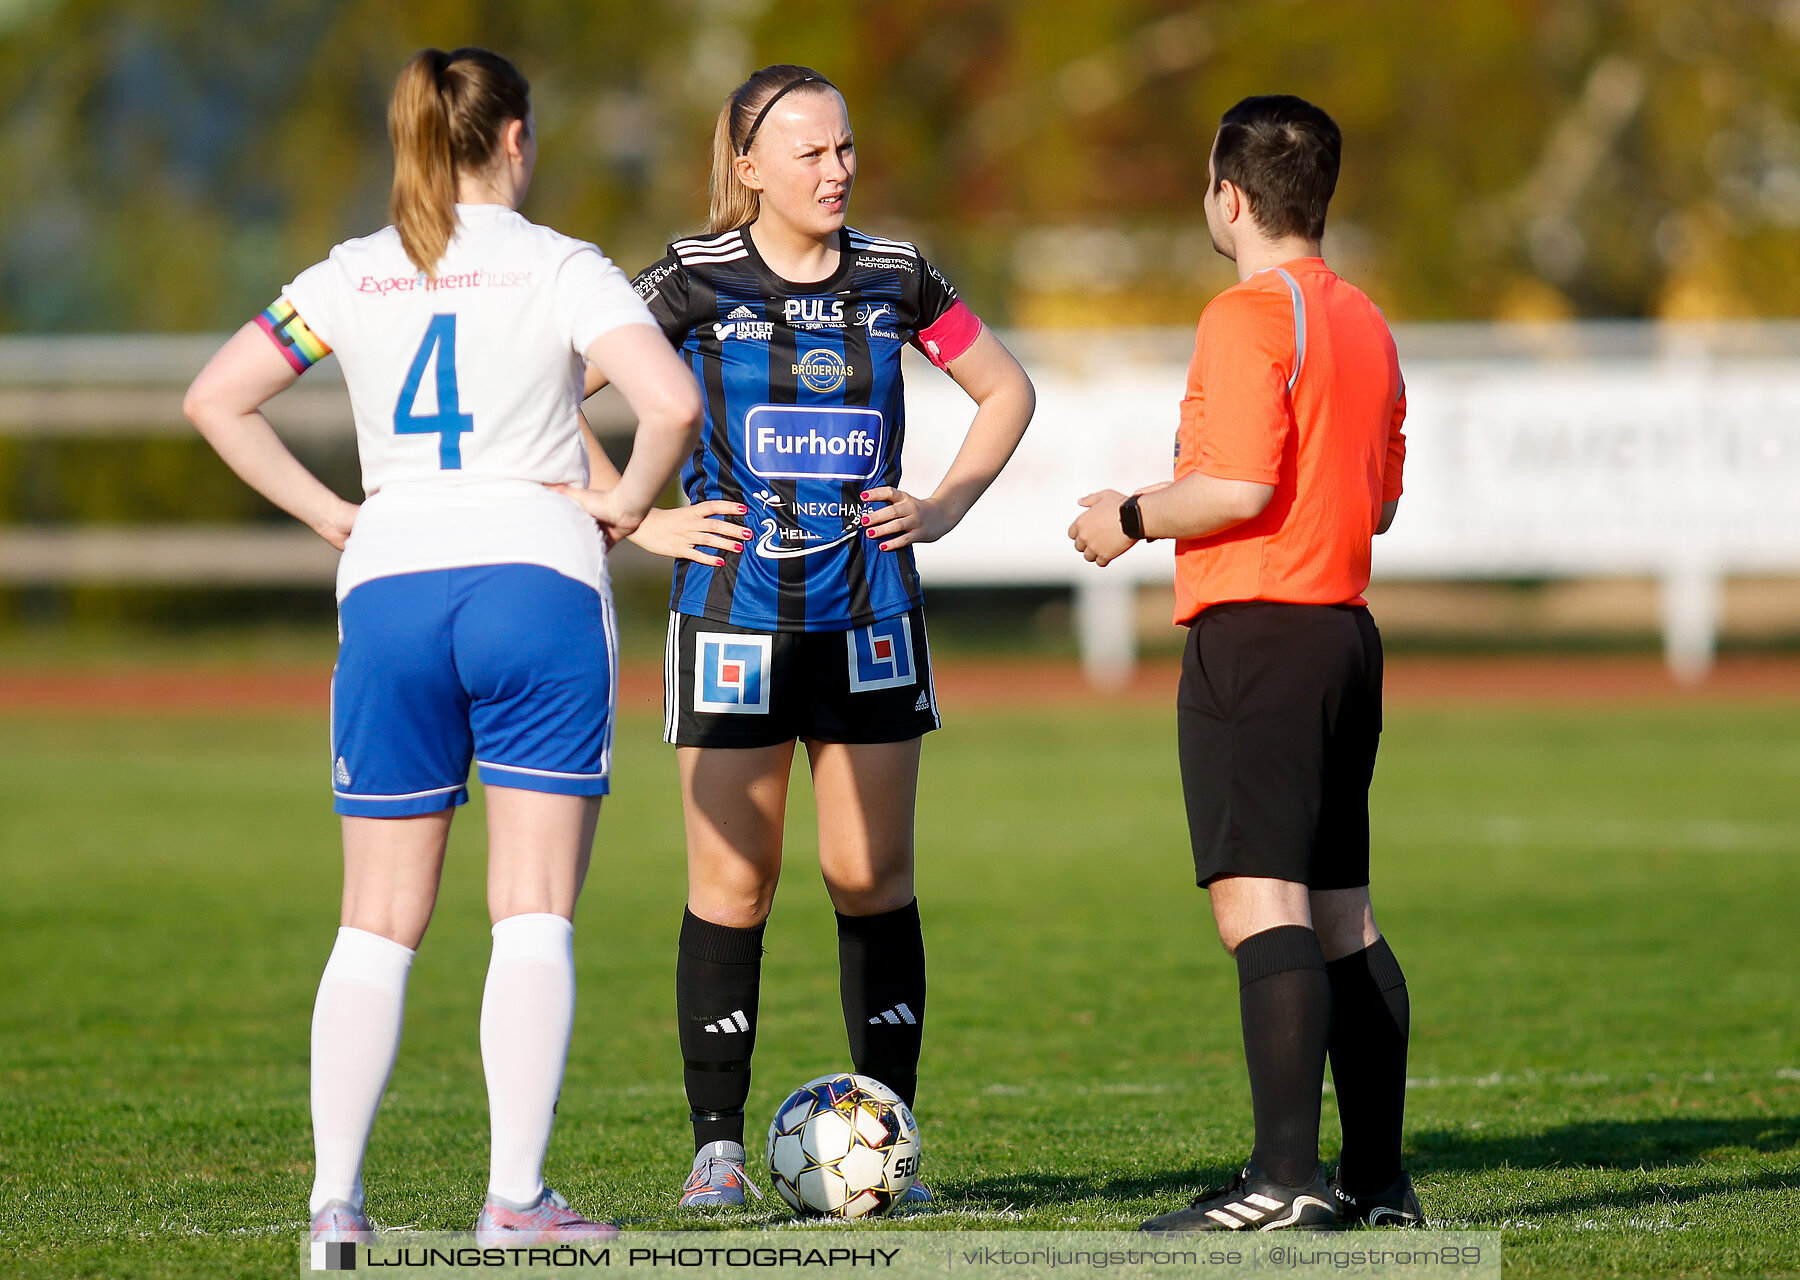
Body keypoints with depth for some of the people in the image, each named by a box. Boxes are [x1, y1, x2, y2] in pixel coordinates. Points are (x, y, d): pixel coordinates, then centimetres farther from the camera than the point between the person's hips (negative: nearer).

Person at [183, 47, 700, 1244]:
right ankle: (517, 1199, -6)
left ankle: (336, 1199, 2)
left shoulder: (354, 275, 10)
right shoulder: (557, 267, -1)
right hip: (536, 575, -3)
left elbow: (215, 398, 7)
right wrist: (626, 504, 1)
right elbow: (674, 401, -15)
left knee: (378, 925, 8)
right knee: (534, 915, 0)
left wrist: (328, 512, 9)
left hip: (390, 584, 3)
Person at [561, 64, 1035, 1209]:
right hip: (736, 615, -2)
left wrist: (944, 509, 6)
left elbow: (1008, 393, 18)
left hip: (870, 620, 3)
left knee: (872, 878, 4)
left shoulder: (893, 277, 5)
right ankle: (719, 1146, 4)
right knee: (732, 885, -3)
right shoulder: (697, 279, -4)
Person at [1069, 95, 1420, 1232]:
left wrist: (1132, 518, -5)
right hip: (1346, 626, 9)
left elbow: (1240, 485, -21)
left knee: (1259, 903, -13)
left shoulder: (1249, 316, -11)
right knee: (1341, 914, 12)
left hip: (1255, 630, -9)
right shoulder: (1364, 322, 16)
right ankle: (1377, 1177, 14)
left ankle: (1284, 1176, -21)